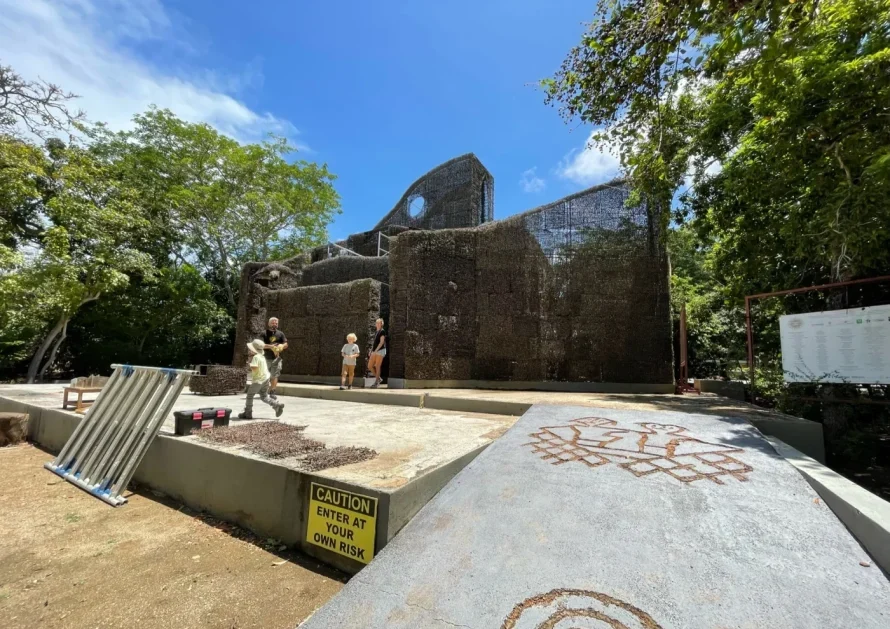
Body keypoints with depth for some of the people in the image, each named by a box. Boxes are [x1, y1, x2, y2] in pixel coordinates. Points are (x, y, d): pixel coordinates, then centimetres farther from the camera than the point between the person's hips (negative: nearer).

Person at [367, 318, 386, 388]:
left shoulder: (382, 331, -6)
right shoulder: (376, 332, 19)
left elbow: (382, 342, -14)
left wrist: (375, 350, -20)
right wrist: (371, 351, 15)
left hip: (380, 350, -8)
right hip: (374, 351, 8)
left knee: (377, 367, -7)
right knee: (369, 366, 4)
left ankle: (376, 383, -1)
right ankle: (378, 378, 18)